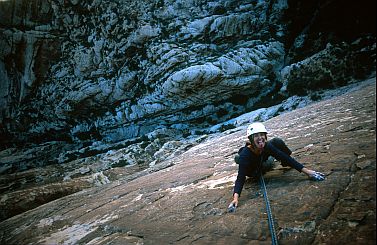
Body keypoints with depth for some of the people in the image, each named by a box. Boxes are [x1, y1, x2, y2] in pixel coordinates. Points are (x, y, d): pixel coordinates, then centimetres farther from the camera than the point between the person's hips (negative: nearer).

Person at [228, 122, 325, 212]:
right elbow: (240, 178, -48)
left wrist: (306, 171, -38)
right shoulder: (245, 155, -44)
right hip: (252, 173, 0)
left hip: (261, 166, 1)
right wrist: (235, 197, -62)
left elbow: (285, 157, -30)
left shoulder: (266, 146, -32)